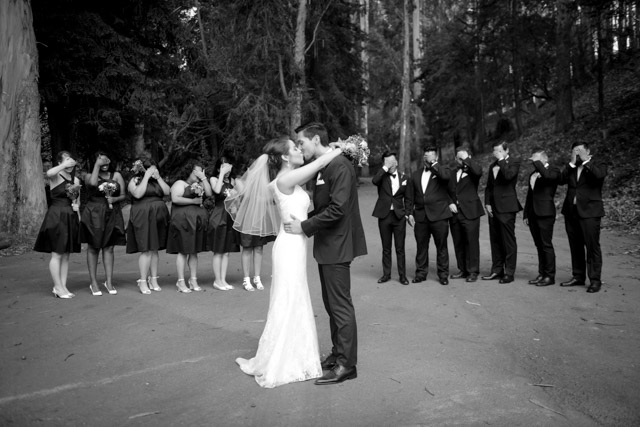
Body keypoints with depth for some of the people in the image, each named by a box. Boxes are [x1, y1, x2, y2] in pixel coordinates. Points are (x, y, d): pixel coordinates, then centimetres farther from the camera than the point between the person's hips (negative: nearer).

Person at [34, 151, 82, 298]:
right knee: (57, 253, -2)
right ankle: (58, 287, 4)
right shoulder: (56, 177, -5)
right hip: (56, 217, -6)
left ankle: (62, 286, 14)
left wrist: (77, 206, 2)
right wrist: (64, 165, -22)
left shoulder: (76, 180, 13)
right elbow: (49, 173, -31)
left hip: (71, 218, 6)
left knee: (66, 255, 8)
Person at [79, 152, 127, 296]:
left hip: (112, 214, 2)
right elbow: (92, 183, -21)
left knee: (109, 247, 3)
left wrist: (114, 199, -13)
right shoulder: (89, 175, 4)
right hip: (94, 215, -2)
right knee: (93, 247, 3)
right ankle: (93, 282, 10)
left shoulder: (116, 175, 10)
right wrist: (97, 165, -12)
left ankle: (109, 282, 8)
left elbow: (123, 195, 8)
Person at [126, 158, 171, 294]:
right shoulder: (135, 181, 2)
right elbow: (138, 194, -17)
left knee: (154, 250, 7)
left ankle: (153, 280, 13)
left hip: (158, 218, 5)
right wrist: (146, 177, -12)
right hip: (143, 219, -5)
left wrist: (158, 177, -1)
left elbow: (167, 191, 3)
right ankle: (143, 282, -3)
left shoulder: (157, 180, 17)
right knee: (146, 250, -9)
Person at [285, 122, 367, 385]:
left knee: (340, 305, -2)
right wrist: (302, 222, 7)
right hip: (325, 245, 10)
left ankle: (346, 365, 8)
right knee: (331, 304, 16)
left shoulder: (340, 165, -16)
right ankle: (338, 354, 29)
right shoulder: (321, 167, 13)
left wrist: (304, 226, -18)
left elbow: (337, 208, -23)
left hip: (337, 246, -10)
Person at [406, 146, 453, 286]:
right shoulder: (415, 175, 15)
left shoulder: (442, 170, 4)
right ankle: (421, 273, 18)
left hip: (439, 216, -3)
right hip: (420, 216, 4)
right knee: (421, 246, 8)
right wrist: (410, 213, 5)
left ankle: (443, 274, 12)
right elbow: (410, 197, 14)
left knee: (441, 246, 3)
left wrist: (433, 163, -13)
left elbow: (446, 176, -23)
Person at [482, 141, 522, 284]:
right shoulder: (493, 165, 19)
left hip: (506, 208, -7)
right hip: (493, 208, 7)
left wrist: (501, 160, -15)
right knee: (495, 240, 10)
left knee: (508, 241, -3)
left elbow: (509, 175, -23)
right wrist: (487, 203, 7)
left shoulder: (514, 161, -2)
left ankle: (509, 273, 3)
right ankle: (496, 270, 18)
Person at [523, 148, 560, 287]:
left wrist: (537, 162, -17)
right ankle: (542, 274, 16)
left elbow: (547, 175, -28)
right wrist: (526, 214, 17)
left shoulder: (554, 170, -2)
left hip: (545, 213, -7)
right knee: (539, 246, 10)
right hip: (533, 214, 7)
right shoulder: (533, 174, 20)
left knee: (546, 245, -4)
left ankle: (550, 276, 4)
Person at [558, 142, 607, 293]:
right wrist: (572, 163, -7)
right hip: (571, 212, 5)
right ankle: (578, 277, 21)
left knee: (592, 247, -5)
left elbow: (599, 175, -21)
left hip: (589, 212, -5)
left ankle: (595, 280, 1)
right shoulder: (571, 168, 14)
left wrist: (586, 160, -12)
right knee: (575, 247, 11)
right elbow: (561, 180, -3)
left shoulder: (598, 166, 2)